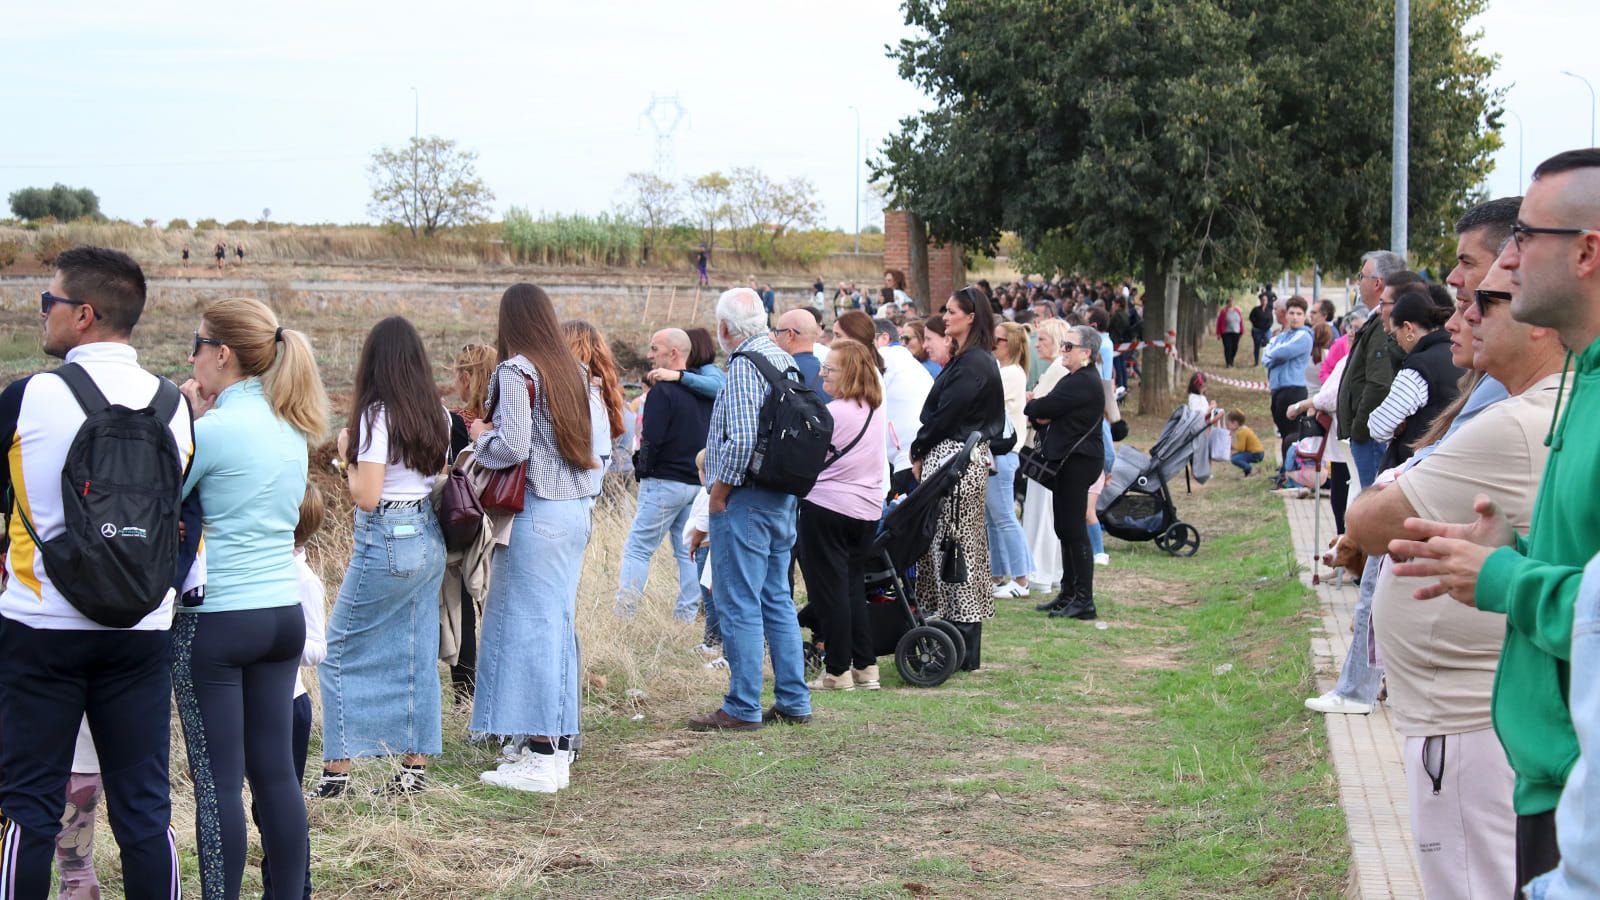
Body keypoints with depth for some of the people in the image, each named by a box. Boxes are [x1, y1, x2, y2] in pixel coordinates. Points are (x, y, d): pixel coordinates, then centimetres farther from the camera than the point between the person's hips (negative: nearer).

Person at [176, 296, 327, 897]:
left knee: (218, 781, -2)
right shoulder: (292, 428, 8)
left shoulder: (215, 429, -14)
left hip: (215, 621, -7)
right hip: (284, 614, 7)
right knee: (276, 771, 10)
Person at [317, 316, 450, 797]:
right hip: (430, 540, 8)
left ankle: (336, 768, 1)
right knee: (417, 653, 11)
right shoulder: (437, 414, 7)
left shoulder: (377, 416, -15)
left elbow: (367, 497, -18)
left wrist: (346, 457, -2)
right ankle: (416, 766, 14)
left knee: (339, 652, 3)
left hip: (386, 543, -7)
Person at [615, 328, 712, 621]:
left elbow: (652, 441, -17)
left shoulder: (662, 391, -13)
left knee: (637, 548, -3)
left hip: (665, 482, -7)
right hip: (698, 483, 7)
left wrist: (642, 470, -2)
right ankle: (687, 614, 11)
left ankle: (623, 613, -9)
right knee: (688, 550, 11)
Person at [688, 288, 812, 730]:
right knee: (778, 600, 15)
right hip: (783, 496, 9)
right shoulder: (784, 359, 12)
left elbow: (742, 439, -24)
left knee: (739, 606, -3)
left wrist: (719, 491, -12)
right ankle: (793, 701, 18)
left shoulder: (744, 365, -16)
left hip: (745, 499, -9)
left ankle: (743, 708, 0)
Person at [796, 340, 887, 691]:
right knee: (854, 586, 14)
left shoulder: (832, 412, -17)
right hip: (867, 510, 7)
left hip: (826, 507, -7)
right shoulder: (875, 410, 8)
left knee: (829, 588, 0)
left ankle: (837, 671, 3)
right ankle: (865, 666, 14)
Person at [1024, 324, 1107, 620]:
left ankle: (1084, 601, -6)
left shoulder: (1083, 382, -17)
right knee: (1065, 529, 14)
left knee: (1074, 529, -9)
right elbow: (1045, 413, 17)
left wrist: (1031, 407, 5)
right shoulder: (1075, 379, 18)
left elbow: (1044, 408, -17)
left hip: (1078, 460, -11)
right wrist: (1041, 415, -5)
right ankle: (1069, 594, 22)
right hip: (1068, 460, 11)